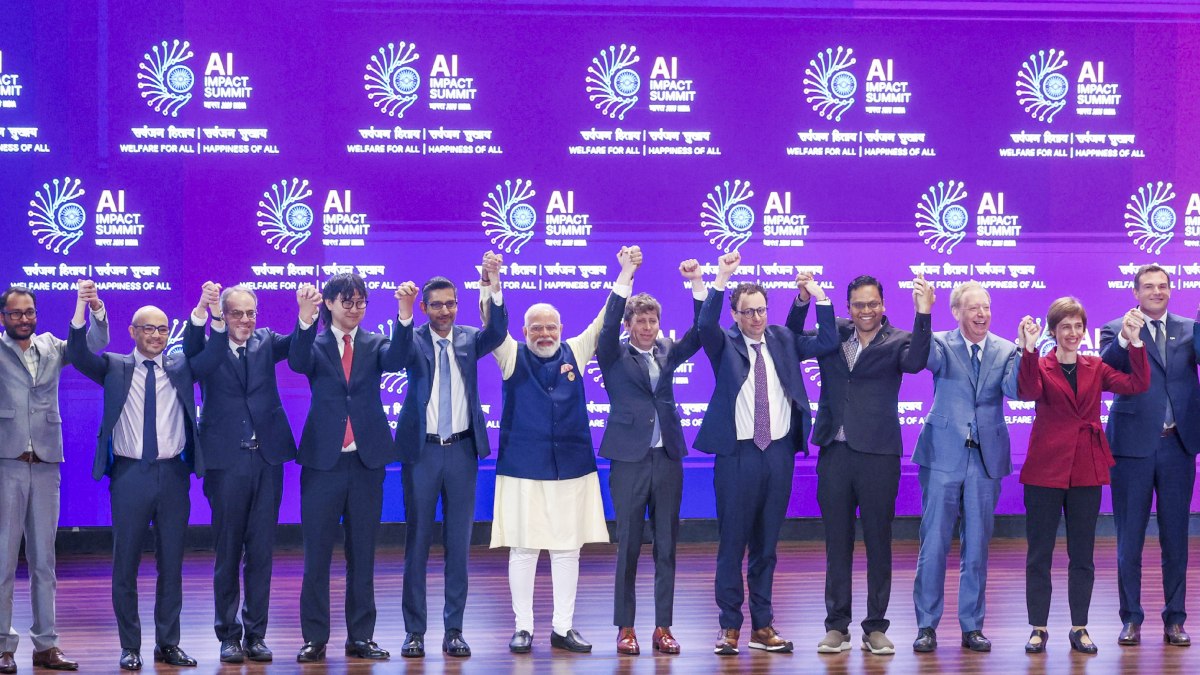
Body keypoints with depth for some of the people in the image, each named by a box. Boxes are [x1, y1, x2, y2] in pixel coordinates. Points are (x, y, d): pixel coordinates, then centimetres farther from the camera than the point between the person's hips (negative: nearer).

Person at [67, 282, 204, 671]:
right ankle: (130, 647, 12)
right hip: (130, 474, -1)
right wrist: (81, 311, -27)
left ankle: (168, 644, 17)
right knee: (125, 563, 3)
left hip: (173, 474, 2)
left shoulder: (181, 369, 9)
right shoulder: (114, 367, 4)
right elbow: (79, 355, -10)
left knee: (171, 563, 7)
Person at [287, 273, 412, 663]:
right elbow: (297, 362, -18)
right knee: (317, 554, 1)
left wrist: (405, 312, -30)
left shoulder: (374, 345, 8)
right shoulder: (315, 344, 3)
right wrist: (305, 318, -36)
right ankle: (315, 638, 7)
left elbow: (396, 359, -13)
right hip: (323, 461, -2)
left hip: (367, 462, 2)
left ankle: (361, 637, 13)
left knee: (362, 554, 7)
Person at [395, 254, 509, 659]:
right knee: (417, 542, 2)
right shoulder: (414, 341, -1)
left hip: (462, 449, 2)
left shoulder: (469, 339, 5)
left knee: (459, 542, 5)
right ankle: (414, 631, 8)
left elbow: (498, 331, -14)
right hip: (421, 449, -2)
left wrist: (494, 285, -30)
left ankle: (454, 630, 12)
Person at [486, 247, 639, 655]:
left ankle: (563, 628, 13)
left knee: (568, 548, 5)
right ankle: (523, 627, 9)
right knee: (523, 548, 0)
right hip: (523, 468, -2)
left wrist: (626, 272, -3)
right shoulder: (512, 357, 4)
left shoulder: (575, 353, 9)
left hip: (572, 467, 2)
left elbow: (607, 317, 6)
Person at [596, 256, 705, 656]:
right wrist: (625, 277, -24)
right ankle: (625, 628, 7)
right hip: (629, 458, -3)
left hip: (668, 458, 3)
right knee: (628, 545, 0)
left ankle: (663, 627, 10)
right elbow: (608, 325, -15)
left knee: (667, 546, 5)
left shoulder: (667, 352, 12)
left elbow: (699, 333, 1)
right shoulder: (614, 356, 2)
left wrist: (698, 285, -10)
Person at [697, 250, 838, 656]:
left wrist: (818, 295, -9)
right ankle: (730, 627, 6)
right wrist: (721, 279, -28)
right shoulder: (725, 345, 1)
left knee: (767, 544, 10)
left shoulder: (783, 342, 10)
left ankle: (763, 626, 16)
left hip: (779, 452, 3)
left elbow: (828, 341, 1)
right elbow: (705, 325, -19)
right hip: (737, 454, -3)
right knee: (732, 543, -1)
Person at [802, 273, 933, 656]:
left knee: (878, 542, 3)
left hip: (878, 454, -3)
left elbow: (915, 362, -19)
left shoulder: (896, 341, -1)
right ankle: (837, 627, 13)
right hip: (834, 452, 3)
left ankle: (875, 628, 11)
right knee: (837, 543, 7)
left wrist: (923, 314, -31)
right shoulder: (832, 336, 9)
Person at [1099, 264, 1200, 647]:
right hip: (1134, 444, -2)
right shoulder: (1116, 331, 1)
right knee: (1130, 538, 5)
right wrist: (1123, 340, -34)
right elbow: (1105, 370, -17)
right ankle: (1131, 619, 13)